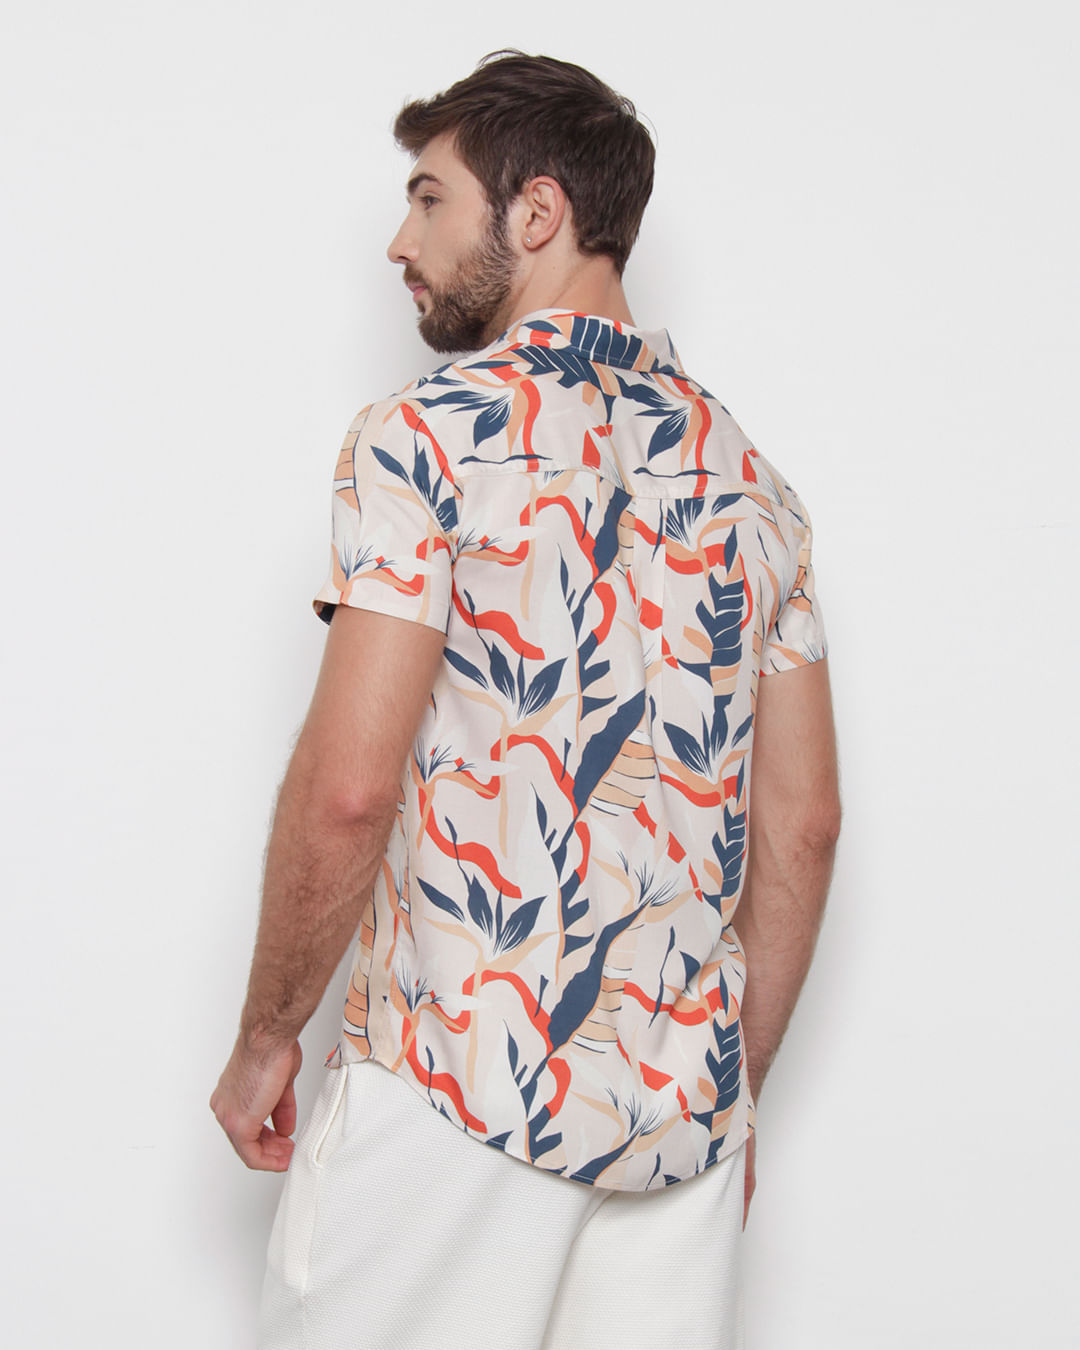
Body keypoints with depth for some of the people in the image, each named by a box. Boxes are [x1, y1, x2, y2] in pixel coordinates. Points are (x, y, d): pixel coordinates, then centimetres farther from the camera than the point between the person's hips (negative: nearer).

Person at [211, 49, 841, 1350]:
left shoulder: (430, 433, -8)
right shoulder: (748, 475, 10)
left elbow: (346, 788, -15)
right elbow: (802, 825, 10)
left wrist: (265, 1037, -1)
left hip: (458, 1088, -5)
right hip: (685, 1095, 6)